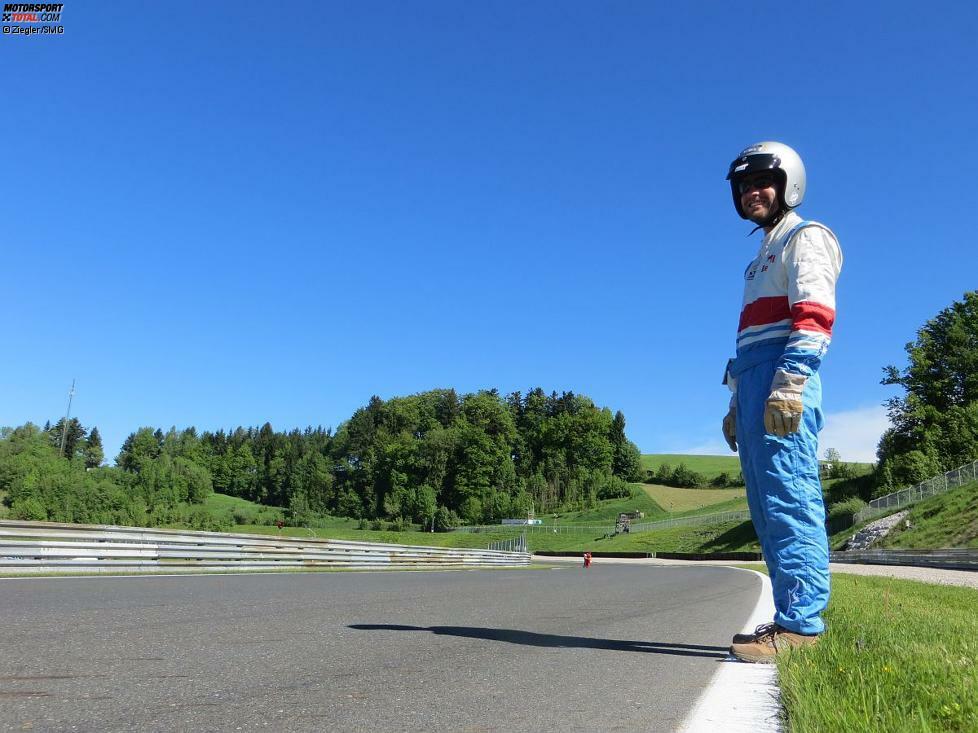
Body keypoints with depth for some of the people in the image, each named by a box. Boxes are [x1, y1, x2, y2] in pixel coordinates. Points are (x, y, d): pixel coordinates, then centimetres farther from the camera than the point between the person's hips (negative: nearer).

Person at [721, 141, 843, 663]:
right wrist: (737, 404, 25)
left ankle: (800, 625, -14)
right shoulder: (763, 258, 31)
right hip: (753, 384, 10)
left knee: (789, 499, -14)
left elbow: (814, 314, -12)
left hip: (782, 379, -9)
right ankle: (793, 618, 9)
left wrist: (789, 382, -24)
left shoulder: (804, 238, 3)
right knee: (768, 507, 6)